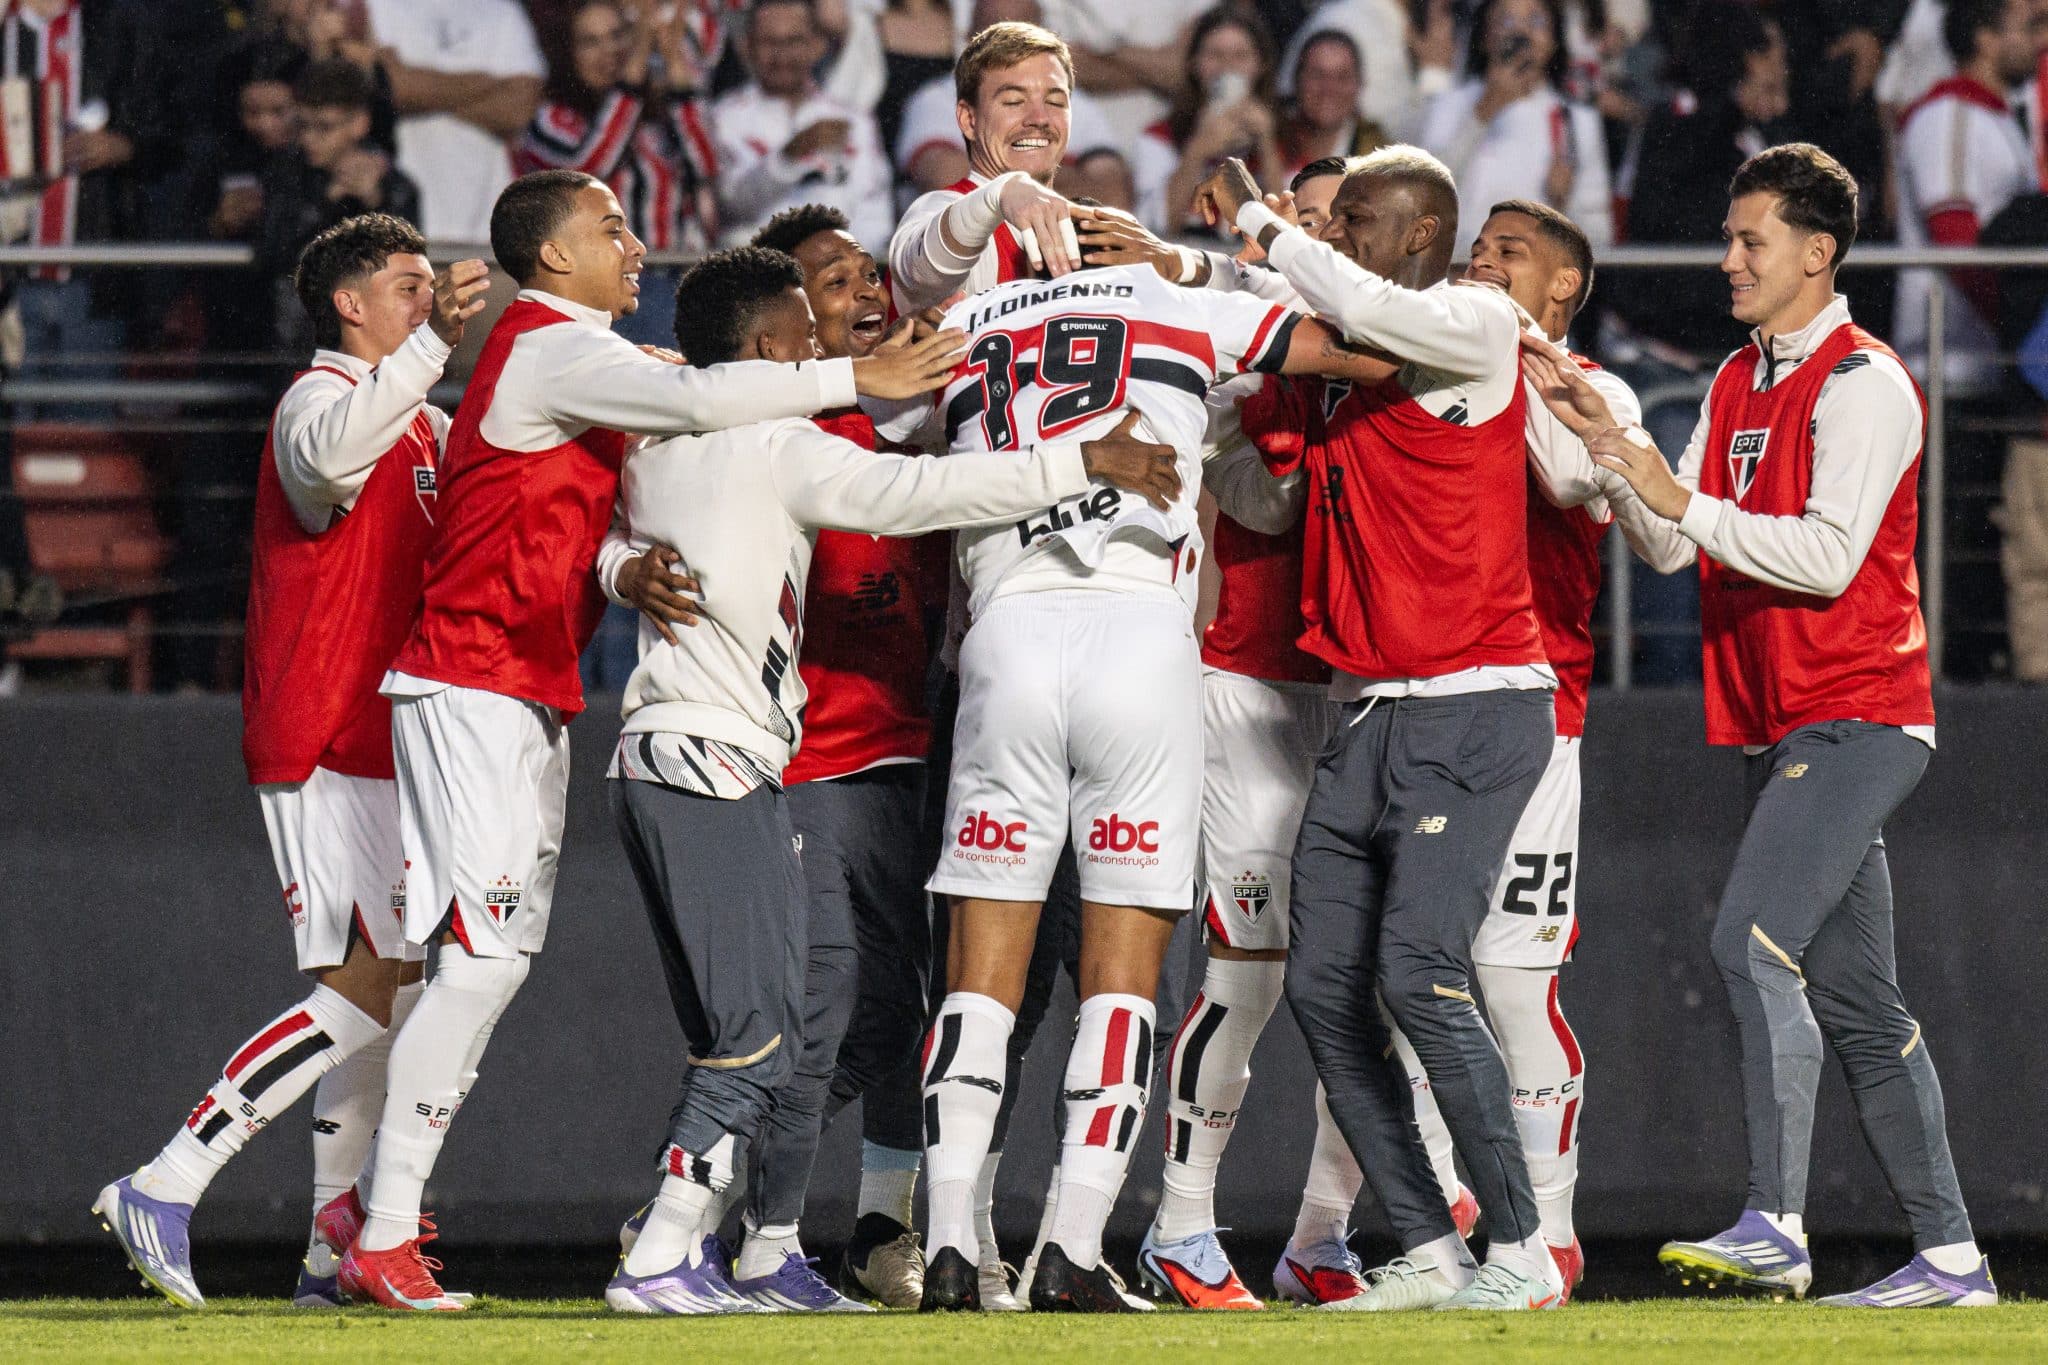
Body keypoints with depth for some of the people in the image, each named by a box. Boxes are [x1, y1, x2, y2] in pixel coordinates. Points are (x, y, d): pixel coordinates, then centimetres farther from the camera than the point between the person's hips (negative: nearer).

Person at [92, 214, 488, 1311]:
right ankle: (163, 1189, -17)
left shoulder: (430, 429, 19)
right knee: (364, 990, -17)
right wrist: (433, 345, -41)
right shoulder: (319, 399, -10)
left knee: (382, 995, 8)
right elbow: (330, 456, -34)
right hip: (324, 752, -10)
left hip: (388, 754, 10)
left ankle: (336, 1252, 11)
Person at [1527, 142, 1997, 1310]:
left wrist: (1687, 504, -22)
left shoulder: (1861, 383, -10)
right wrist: (1606, 443, -1)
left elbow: (1827, 555, -19)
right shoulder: (1738, 385, 17)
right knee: (1852, 996, 9)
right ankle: (1950, 1255, 12)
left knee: (1754, 944, -22)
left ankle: (1775, 1227, -26)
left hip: (1856, 719, -9)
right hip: (1783, 728, 9)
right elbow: (1671, 545, 12)